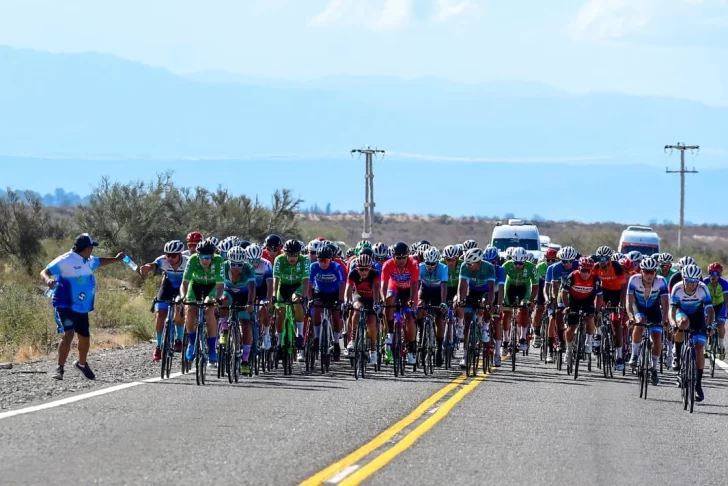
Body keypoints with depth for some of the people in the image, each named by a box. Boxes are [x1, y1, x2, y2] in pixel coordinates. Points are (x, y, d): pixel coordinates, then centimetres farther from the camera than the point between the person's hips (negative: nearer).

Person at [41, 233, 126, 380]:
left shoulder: (88, 261, 10)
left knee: (85, 338, 14)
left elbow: (99, 262, 34)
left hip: (82, 308, 8)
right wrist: (48, 280, -41)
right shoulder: (66, 260, -15)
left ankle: (82, 363, 40)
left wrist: (116, 259, 38)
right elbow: (45, 272, -20)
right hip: (65, 306, -8)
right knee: (68, 334, -24)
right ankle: (59, 368, -18)